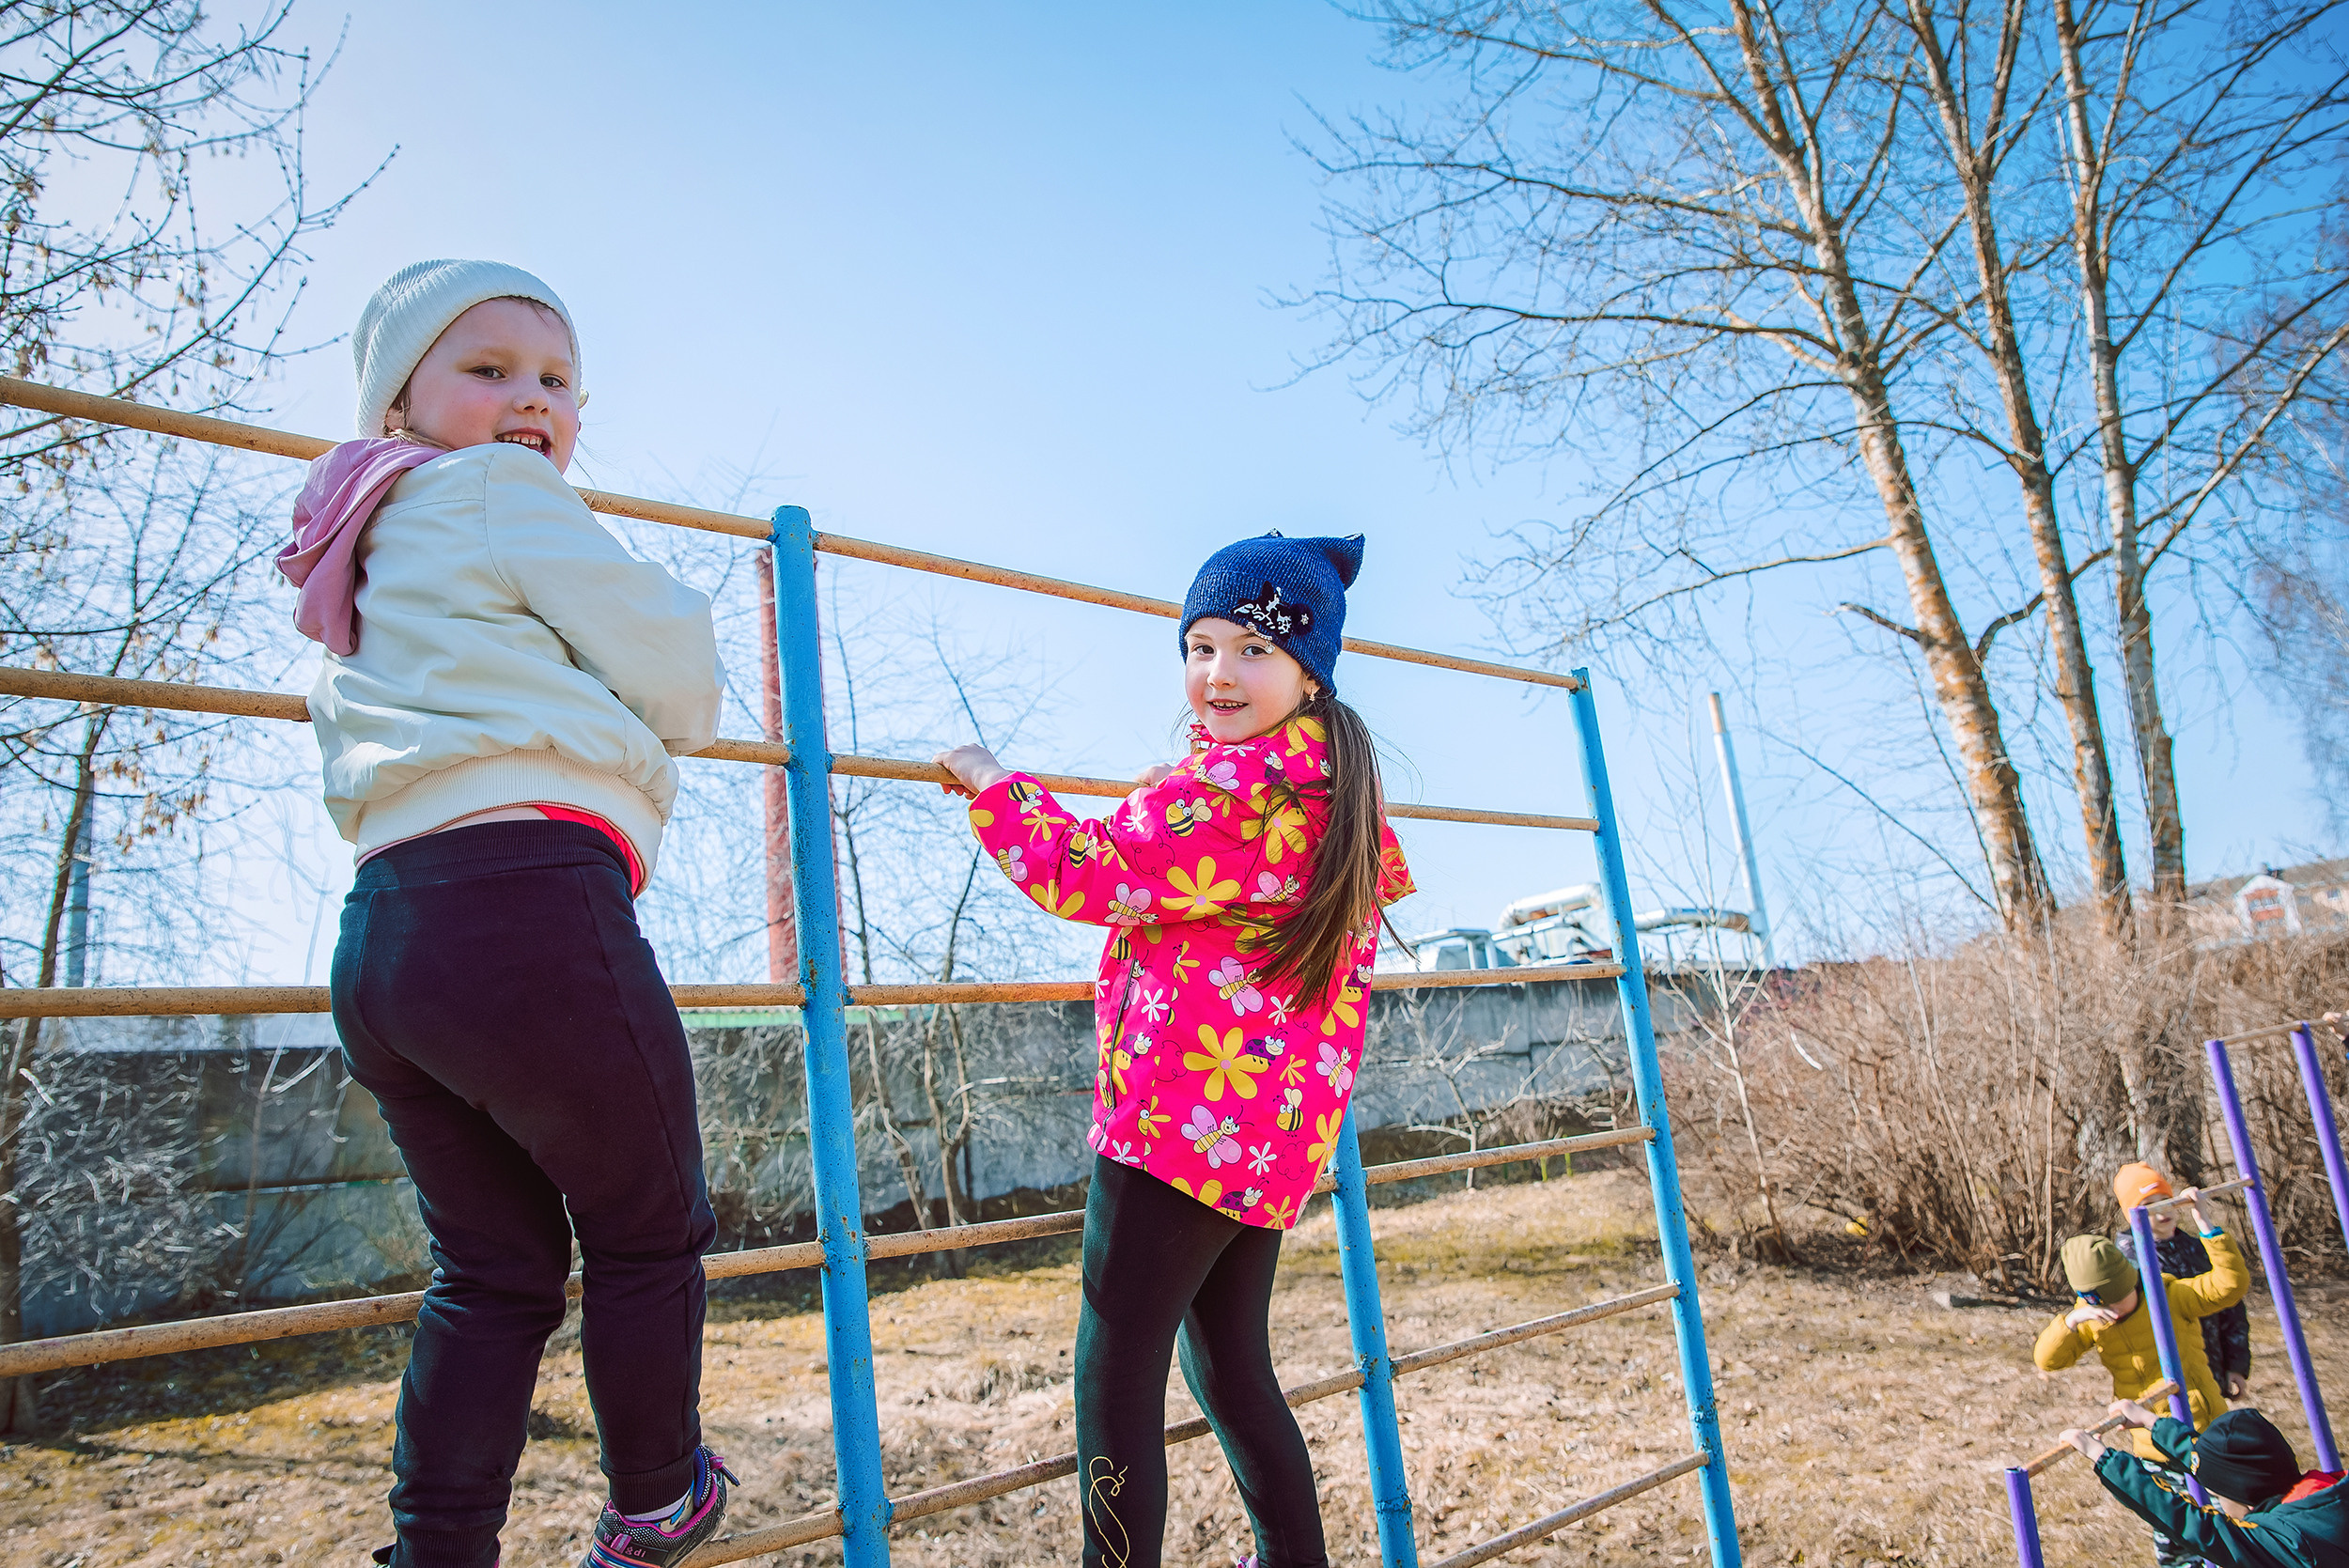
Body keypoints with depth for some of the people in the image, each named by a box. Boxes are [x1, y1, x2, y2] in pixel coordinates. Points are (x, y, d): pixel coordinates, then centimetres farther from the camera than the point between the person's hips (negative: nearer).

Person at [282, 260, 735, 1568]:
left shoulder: (366, 553, 28)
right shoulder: (503, 493, 1)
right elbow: (683, 693, -1)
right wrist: (670, 614, 20)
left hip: (385, 925, 9)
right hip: (528, 902, -9)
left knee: (494, 1265, 16)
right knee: (648, 1229, 10)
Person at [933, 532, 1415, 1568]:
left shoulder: (1232, 778, -16)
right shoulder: (1340, 784, 13)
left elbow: (1084, 874, -11)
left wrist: (988, 780, 3)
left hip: (1185, 1115, -10)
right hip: (1276, 1131, 10)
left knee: (1114, 1381, -2)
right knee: (1230, 1368, 21)